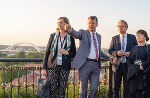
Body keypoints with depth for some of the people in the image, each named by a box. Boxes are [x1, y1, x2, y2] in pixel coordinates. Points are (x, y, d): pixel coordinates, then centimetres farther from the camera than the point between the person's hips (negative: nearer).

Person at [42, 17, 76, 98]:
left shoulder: (70, 38, 4)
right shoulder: (53, 36, 4)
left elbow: (74, 53, 12)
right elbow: (47, 52, 4)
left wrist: (67, 53, -11)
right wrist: (44, 68, -1)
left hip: (64, 67, 1)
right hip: (52, 66, 0)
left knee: (62, 90, 5)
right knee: (52, 89, -1)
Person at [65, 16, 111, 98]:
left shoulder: (98, 36, 18)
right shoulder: (83, 33, 2)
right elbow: (76, 34, -22)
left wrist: (108, 58, 23)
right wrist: (71, 30, -44)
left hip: (96, 64, 4)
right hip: (85, 64, -4)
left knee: (94, 88, 5)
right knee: (83, 89, 4)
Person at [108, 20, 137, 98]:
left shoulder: (132, 37, 6)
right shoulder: (114, 38, 7)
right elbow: (110, 50, 7)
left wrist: (130, 53, -12)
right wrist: (116, 53, -12)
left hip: (128, 65, 0)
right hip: (118, 65, 1)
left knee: (127, 86, 8)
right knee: (116, 85, 7)